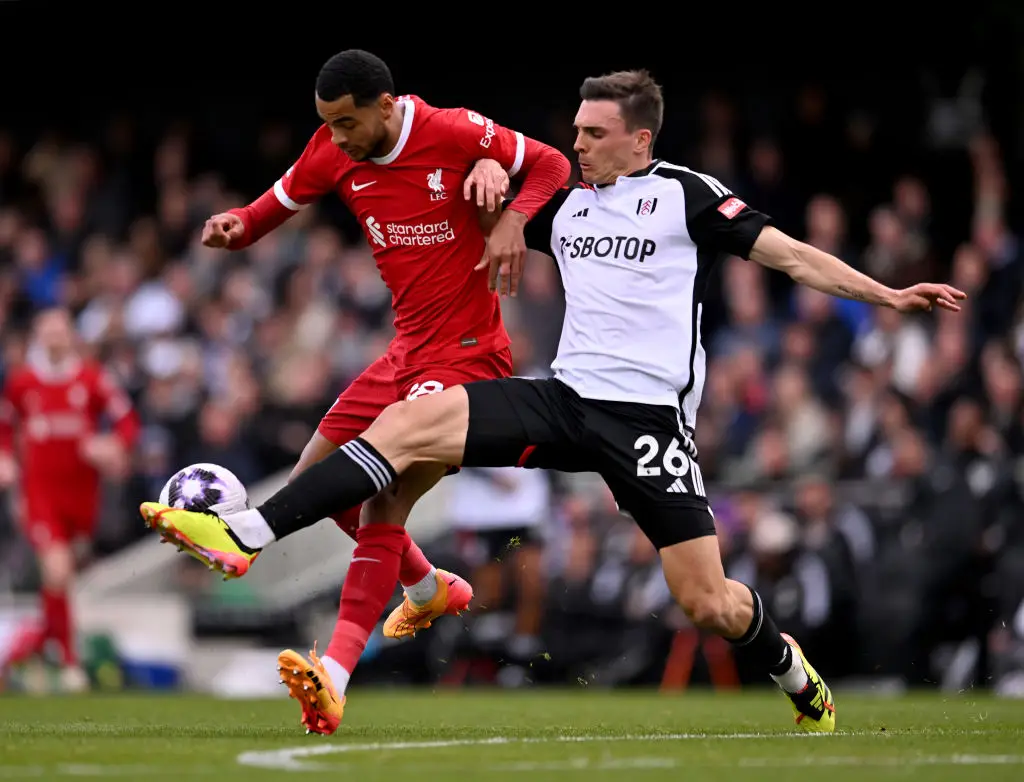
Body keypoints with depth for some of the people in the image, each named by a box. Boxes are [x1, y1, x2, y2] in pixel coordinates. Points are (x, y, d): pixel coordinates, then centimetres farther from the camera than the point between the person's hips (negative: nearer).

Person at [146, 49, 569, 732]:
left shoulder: (455, 134, -15)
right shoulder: (334, 153, 0)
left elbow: (552, 165, -3)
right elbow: (280, 203, 12)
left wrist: (512, 219, -21)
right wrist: (236, 226, -11)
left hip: (469, 355, -8)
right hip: (407, 353, 8)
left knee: (384, 501, -21)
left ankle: (334, 675, -27)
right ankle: (432, 589, 32)